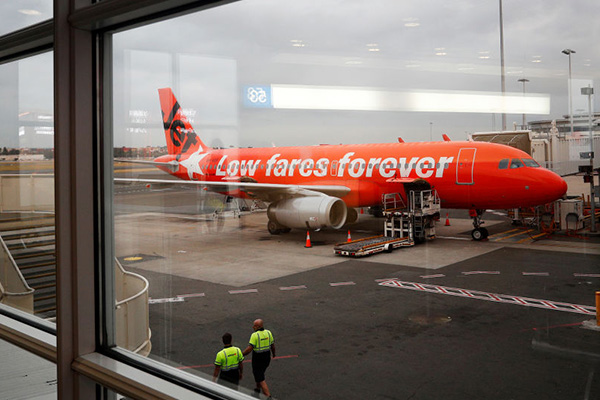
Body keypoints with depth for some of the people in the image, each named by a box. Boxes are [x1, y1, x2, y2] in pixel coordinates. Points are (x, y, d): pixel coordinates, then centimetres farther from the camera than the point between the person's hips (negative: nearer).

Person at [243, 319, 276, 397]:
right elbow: (273, 346, 7)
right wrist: (273, 354, 25)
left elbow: (249, 349, -24)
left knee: (260, 379, 0)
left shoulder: (255, 335, -20)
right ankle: (258, 389, 42)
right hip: (267, 358, 7)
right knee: (258, 373, 29)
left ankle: (268, 396, -5)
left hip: (258, 360, -7)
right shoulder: (268, 332, -2)